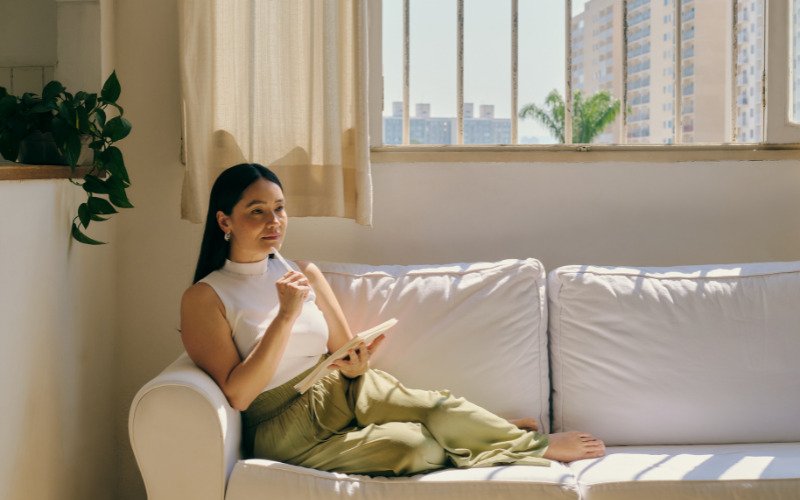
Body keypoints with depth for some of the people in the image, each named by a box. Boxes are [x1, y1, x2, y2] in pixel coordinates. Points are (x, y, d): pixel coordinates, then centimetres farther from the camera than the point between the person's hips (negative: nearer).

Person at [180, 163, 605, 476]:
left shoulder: (305, 274, 9)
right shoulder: (204, 298, -8)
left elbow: (344, 356, 12)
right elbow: (237, 394, -16)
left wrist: (357, 363, -14)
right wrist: (286, 315, -21)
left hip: (340, 394, 5)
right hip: (286, 429, -5)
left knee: (439, 408, -24)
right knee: (413, 446, -26)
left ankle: (535, 444, -5)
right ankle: (534, 450, -6)